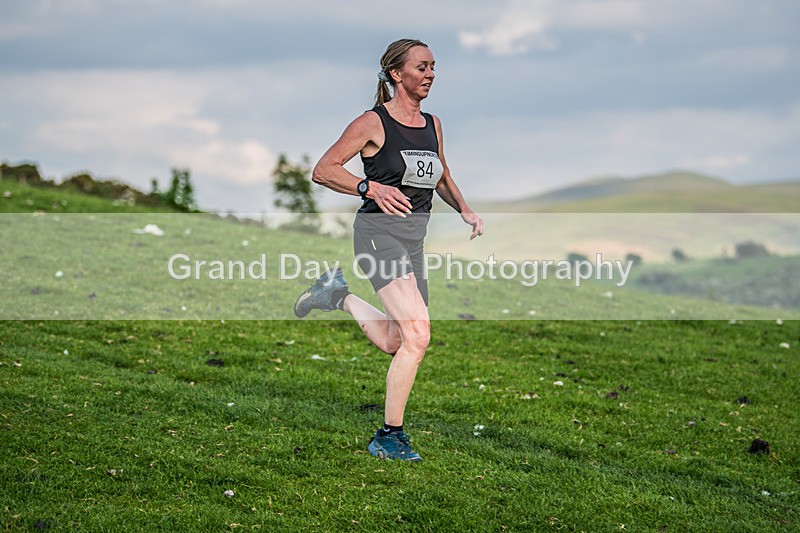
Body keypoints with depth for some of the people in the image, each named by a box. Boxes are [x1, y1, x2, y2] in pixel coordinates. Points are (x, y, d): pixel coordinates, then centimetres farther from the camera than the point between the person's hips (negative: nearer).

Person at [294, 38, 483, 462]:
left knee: (396, 343, 10)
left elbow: (442, 178, 27)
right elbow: (322, 171, -6)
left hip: (414, 238, 7)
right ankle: (389, 437, -8)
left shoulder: (432, 124, 13)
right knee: (417, 336, -19)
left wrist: (464, 210, 9)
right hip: (379, 231, -7)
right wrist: (371, 188, -19)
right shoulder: (373, 123, -6)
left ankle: (340, 296, 32)